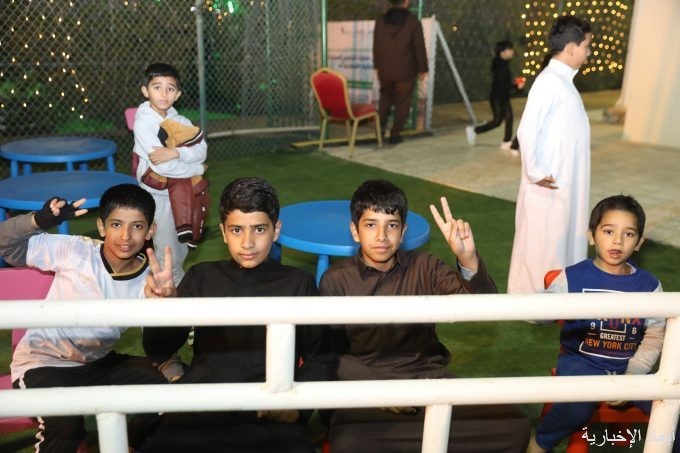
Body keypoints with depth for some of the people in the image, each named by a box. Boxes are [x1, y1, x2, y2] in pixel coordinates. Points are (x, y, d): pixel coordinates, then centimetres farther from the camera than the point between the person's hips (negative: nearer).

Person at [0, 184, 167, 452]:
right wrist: (39, 221, -29)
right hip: (42, 363, -3)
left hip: (97, 363, 4)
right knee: (65, 425, -31)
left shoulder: (148, 283, -10)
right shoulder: (74, 251, -16)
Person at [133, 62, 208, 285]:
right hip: (158, 195, -6)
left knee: (181, 251, 18)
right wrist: (197, 169, -15)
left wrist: (174, 152, -27)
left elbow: (201, 151, -11)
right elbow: (162, 166, -24)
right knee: (168, 256, 0)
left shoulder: (180, 121, 3)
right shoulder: (143, 122, -15)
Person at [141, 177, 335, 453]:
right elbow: (159, 352, 9)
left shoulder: (298, 284, 10)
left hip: (271, 419, -1)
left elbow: (319, 360, 11)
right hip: (199, 412, 1)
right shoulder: (201, 277, 13)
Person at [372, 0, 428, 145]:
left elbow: (376, 46, 7)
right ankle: (395, 134, 10)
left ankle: (381, 125, 8)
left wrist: (377, 66, 19)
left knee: (386, 96, 24)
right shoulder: (413, 22, -11)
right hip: (405, 71, -3)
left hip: (385, 70, 4)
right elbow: (419, 48, -8)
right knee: (402, 103, 8)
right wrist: (423, 69, 2)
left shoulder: (381, 20, 0)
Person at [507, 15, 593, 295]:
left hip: (565, 182, 9)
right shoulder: (550, 82, -19)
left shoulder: (564, 80, 11)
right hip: (549, 185, -9)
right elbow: (527, 131, -25)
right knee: (540, 241, 3)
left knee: (561, 238, 18)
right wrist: (535, 172, -19)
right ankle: (528, 294, 17)